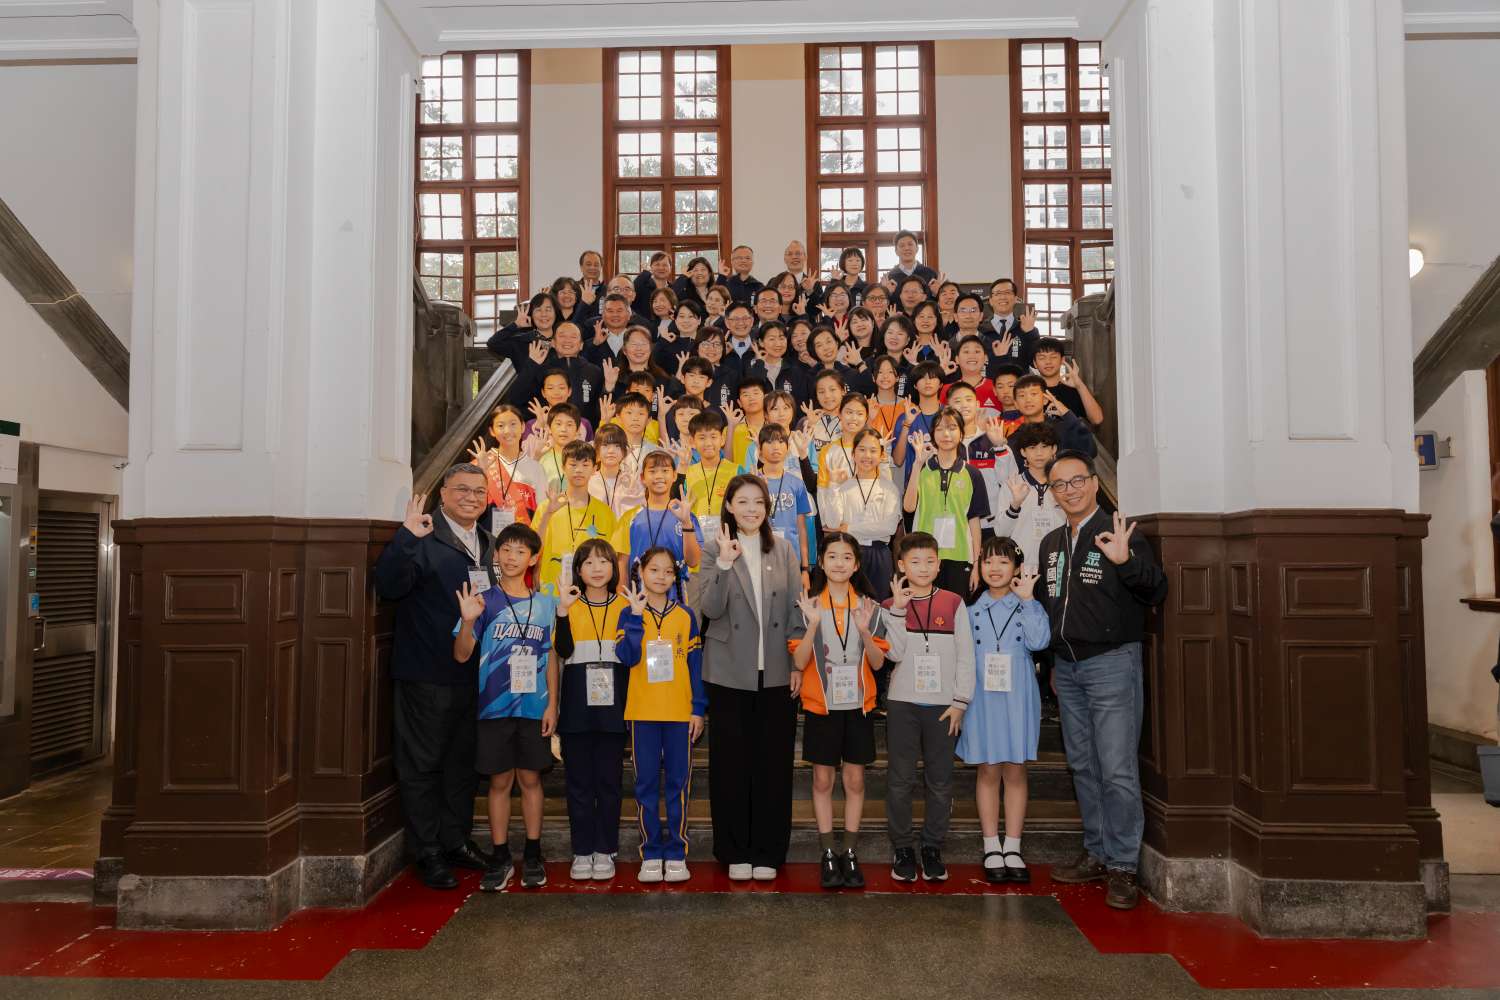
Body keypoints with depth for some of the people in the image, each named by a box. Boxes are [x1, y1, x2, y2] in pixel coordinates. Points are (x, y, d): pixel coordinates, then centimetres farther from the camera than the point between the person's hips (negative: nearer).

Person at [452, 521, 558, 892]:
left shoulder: (545, 604, 4)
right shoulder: (484, 601, -2)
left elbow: (550, 656, 9)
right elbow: (461, 655, -5)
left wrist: (552, 704, 3)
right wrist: (468, 621, -23)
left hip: (534, 708, 1)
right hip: (495, 706, -1)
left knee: (530, 778, 7)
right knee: (500, 781, 5)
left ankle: (533, 856, 18)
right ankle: (500, 858, 16)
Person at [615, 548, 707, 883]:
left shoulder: (686, 616, 6)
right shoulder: (630, 615, 3)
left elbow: (695, 664, 7)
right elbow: (627, 657, -13)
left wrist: (699, 708, 2)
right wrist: (637, 615, -18)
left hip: (680, 712, 1)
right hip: (642, 711, 0)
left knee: (677, 783, 5)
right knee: (646, 783, 5)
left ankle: (676, 853, 14)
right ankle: (651, 854, 14)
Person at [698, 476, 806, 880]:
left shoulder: (783, 550, 6)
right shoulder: (714, 549, -1)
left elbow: (795, 609, 7)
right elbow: (710, 609, -10)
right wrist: (724, 564, -22)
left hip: (776, 673, 2)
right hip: (730, 673, -1)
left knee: (773, 763, 6)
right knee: (731, 763, 5)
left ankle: (768, 851, 19)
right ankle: (735, 851, 19)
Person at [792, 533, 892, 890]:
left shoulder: (868, 608, 1)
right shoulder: (809, 606, -3)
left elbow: (878, 663, -2)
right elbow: (799, 662, -8)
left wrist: (864, 630, -18)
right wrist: (814, 625, -22)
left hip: (857, 704, 1)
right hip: (821, 704, -1)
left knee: (855, 780, 6)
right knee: (822, 780, 5)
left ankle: (850, 853, 17)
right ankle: (828, 854, 15)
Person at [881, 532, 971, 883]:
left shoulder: (954, 604, 2)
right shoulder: (891, 606, 3)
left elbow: (965, 656, 2)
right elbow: (893, 653, -10)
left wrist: (960, 701, -3)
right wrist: (899, 609, -14)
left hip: (942, 705, 0)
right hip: (902, 703, 0)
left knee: (940, 780, 6)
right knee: (901, 779, 3)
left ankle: (932, 848, 19)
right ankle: (902, 848, 16)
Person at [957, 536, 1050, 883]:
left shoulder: (1028, 606, 3)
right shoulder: (970, 608, 5)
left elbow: (1039, 641, -15)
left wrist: (1027, 598, -16)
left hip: (1016, 697, 0)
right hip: (982, 696, 0)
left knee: (1015, 771, 6)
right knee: (988, 771, 5)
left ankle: (1013, 849, 15)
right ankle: (991, 848, 15)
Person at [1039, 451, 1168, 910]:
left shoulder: (1119, 535, -7)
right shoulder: (1051, 544, 13)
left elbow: (1157, 593, -15)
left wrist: (1125, 561, -32)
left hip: (1112, 662, -7)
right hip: (1067, 668, 7)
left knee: (1117, 770, -7)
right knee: (1083, 767, 13)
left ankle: (1122, 866, 1)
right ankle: (1097, 853, 23)